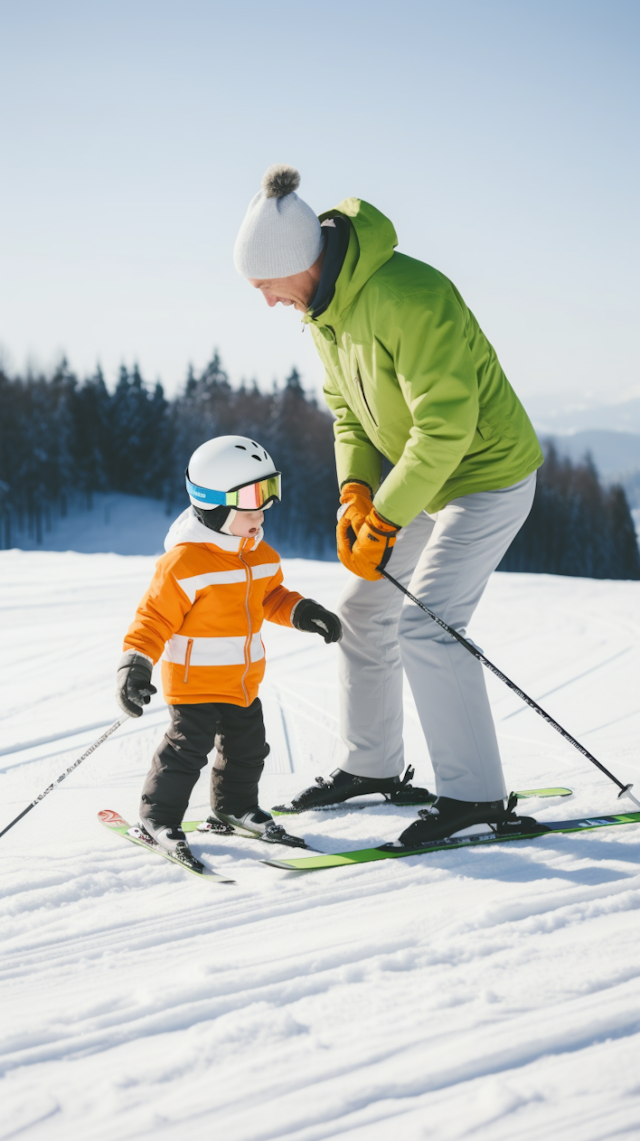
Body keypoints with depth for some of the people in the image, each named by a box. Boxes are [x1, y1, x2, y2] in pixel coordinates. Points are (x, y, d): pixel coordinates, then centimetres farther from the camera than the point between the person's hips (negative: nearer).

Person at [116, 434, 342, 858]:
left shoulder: (262, 556, 3)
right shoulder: (184, 561, -21)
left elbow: (271, 597, 21)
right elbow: (156, 616, -19)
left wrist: (301, 611, 5)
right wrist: (136, 662, -27)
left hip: (244, 677, 7)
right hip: (196, 678, -7)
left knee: (248, 746, 15)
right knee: (188, 746, -7)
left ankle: (235, 806, 35)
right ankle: (159, 815, 8)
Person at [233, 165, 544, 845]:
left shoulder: (406, 297, -30)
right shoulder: (322, 307, -1)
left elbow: (447, 423, -30)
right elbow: (348, 408, 11)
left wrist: (383, 521, -26)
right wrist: (356, 492, -6)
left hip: (488, 475, -9)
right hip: (424, 478, 9)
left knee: (426, 624, -17)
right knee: (364, 611, 11)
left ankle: (475, 793, -9)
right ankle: (370, 765, 26)